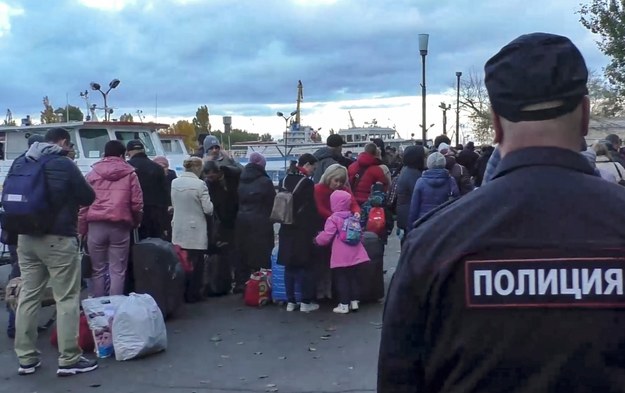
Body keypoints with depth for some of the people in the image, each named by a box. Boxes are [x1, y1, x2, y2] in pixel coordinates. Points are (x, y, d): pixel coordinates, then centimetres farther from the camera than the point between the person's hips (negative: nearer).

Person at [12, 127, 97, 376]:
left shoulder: (20, 163, 8)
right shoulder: (63, 164, -12)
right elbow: (88, 198, -4)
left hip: (26, 237, 7)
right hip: (57, 239, -7)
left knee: (28, 295, 12)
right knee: (67, 298, 0)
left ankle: (26, 359, 17)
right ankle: (69, 360, 2)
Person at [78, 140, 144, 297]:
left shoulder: (93, 173, 11)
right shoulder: (130, 173, 8)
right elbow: (137, 203, 2)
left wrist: (82, 229, 11)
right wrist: (135, 223, 19)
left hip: (96, 225, 1)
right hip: (120, 226, -1)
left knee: (98, 270, 10)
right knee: (117, 271, 3)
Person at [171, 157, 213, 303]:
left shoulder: (174, 182, 2)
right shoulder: (199, 184, -15)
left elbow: (173, 204, 13)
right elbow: (208, 209, -14)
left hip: (179, 231, 5)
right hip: (195, 231, -5)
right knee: (195, 264, 4)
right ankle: (193, 294, 9)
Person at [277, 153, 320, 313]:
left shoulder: (284, 181, 9)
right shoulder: (307, 183, -12)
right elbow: (311, 209, -13)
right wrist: (314, 230, -8)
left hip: (286, 229, 6)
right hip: (303, 230, -6)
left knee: (289, 266, 10)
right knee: (305, 266, 2)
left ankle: (290, 301, 13)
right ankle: (306, 302, 5)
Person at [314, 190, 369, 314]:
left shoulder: (333, 219, -12)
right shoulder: (353, 217, 9)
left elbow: (326, 236, -13)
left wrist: (317, 240, 5)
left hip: (340, 257, -6)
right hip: (354, 255, 6)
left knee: (342, 280, 1)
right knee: (353, 278, 14)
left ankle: (344, 304, 3)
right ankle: (354, 301, 18)